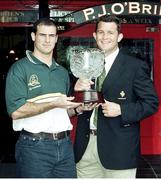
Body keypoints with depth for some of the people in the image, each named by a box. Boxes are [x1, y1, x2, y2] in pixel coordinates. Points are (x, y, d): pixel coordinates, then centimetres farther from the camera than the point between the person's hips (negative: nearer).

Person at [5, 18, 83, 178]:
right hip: (34, 146, -5)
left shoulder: (62, 72, 15)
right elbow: (16, 111, -16)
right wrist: (53, 104, -18)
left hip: (64, 145, 6)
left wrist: (77, 109, 2)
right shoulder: (20, 68, -5)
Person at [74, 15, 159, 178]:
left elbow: (151, 103, -5)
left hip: (118, 148, -4)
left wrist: (121, 110, -18)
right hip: (85, 146, 4)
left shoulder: (136, 66, -3)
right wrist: (76, 90, -9)